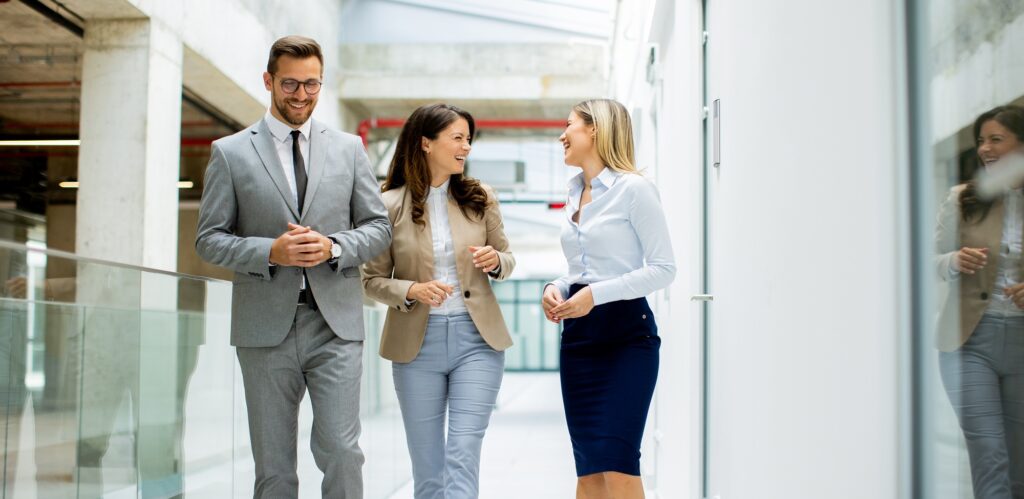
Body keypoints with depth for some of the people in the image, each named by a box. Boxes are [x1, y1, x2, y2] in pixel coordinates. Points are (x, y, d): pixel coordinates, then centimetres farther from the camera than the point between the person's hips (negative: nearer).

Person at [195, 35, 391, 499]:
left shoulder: (348, 148, 10)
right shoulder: (230, 152, 4)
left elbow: (378, 226, 11)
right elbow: (209, 239, 2)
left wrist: (333, 247, -9)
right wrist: (270, 252, -15)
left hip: (336, 323, 1)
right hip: (266, 327, 0)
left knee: (342, 451, -6)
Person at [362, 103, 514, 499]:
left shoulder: (480, 198, 3)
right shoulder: (390, 206, -3)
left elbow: (507, 258, 13)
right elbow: (372, 280, 0)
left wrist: (496, 262, -10)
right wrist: (411, 291, -18)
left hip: (477, 337, 1)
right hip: (417, 344, 0)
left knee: (463, 455, -8)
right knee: (427, 467, 9)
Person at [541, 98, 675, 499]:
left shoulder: (633, 188, -9)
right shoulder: (575, 194, 15)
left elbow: (664, 268, -12)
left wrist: (596, 295, -20)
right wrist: (556, 287, 2)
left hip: (626, 332, -7)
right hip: (578, 334, 7)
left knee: (617, 463, -13)